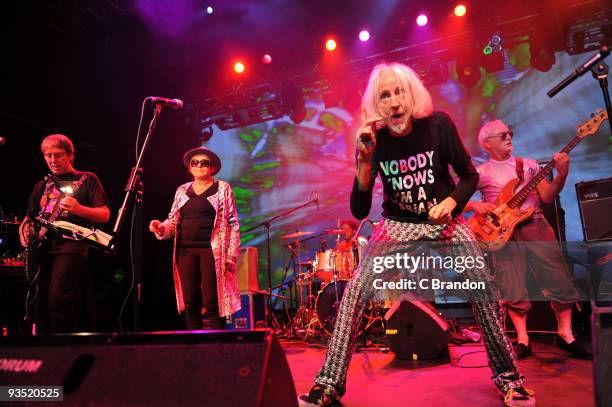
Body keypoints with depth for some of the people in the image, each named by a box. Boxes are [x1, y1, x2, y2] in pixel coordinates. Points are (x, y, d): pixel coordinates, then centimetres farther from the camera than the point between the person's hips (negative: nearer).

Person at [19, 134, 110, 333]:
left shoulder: (87, 179, 7)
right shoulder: (41, 186, 23)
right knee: (40, 302, 5)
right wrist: (25, 235, 5)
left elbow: (105, 215, -2)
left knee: (59, 298, -21)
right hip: (40, 248, 6)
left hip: (70, 244, -6)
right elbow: (28, 218, 28)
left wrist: (78, 209, -20)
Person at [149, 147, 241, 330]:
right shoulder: (182, 190, 17)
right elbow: (173, 221, 17)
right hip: (185, 251, 4)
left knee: (212, 304, -7)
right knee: (190, 305, 4)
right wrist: (161, 228, -6)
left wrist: (231, 256, -9)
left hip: (212, 251, -4)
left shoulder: (222, 188, 4)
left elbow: (233, 224, -1)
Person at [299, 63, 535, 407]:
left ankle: (507, 374, 15)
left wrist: (451, 202, -22)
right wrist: (364, 159, -34)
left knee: (484, 289, -11)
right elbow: (359, 212, -21)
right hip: (398, 223, 0)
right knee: (355, 292, -17)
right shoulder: (375, 140, -16)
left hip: (445, 218, 1)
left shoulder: (438, 125, -16)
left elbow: (470, 175, -2)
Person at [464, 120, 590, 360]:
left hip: (535, 226, 3)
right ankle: (523, 340, 11)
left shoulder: (529, 165, 14)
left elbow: (547, 198, 6)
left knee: (560, 278, -1)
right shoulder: (481, 173, 5)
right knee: (513, 289, -2)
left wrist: (561, 175, -9)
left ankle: (565, 334, 15)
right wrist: (475, 206, -14)